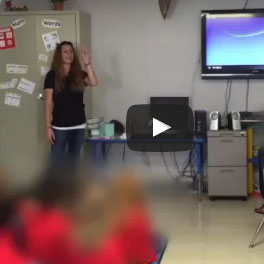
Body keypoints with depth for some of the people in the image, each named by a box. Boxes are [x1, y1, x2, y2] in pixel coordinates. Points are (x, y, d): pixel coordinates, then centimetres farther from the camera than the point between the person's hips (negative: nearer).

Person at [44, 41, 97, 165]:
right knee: (56, 162, 0)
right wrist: (48, 127, -9)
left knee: (74, 161, 14)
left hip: (79, 125, 3)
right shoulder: (52, 75, -3)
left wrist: (88, 63, -22)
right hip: (60, 126, -3)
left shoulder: (79, 74, 5)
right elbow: (49, 102, -5)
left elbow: (93, 82, -16)